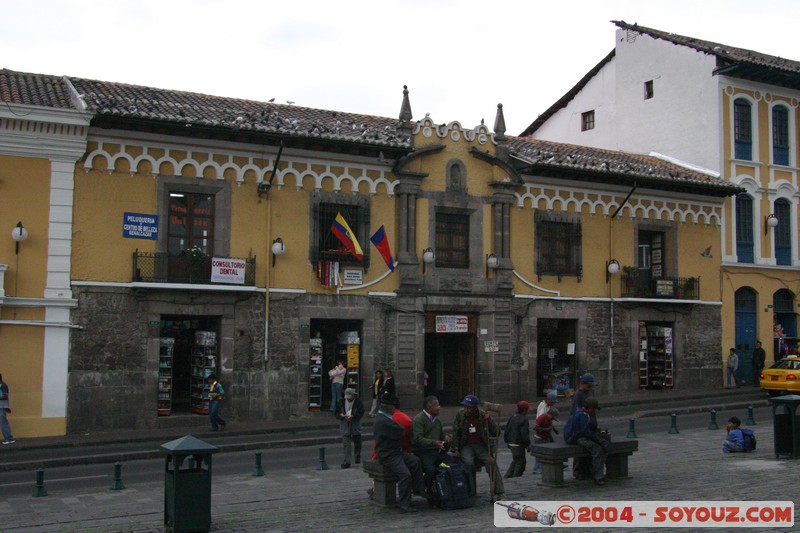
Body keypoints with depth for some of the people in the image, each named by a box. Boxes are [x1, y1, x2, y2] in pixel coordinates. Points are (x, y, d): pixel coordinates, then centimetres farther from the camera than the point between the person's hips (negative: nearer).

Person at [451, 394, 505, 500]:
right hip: (466, 445, 0)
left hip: (481, 445, 0)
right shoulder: (460, 415, -1)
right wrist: (455, 449, 2)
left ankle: (499, 493, -21)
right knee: (468, 462, -30)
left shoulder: (483, 415, -3)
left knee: (491, 462, -25)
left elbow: (496, 433, -3)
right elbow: (455, 434, 8)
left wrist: (489, 420, -16)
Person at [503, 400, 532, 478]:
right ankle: (516, 476, 5)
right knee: (521, 461, 3)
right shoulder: (524, 419, -16)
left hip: (511, 443, 9)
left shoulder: (512, 417, 10)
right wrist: (528, 445, -11)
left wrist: (507, 441, 23)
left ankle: (508, 475, 17)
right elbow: (524, 434, -20)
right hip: (518, 444, -9)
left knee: (515, 460, 21)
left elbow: (507, 429, 15)